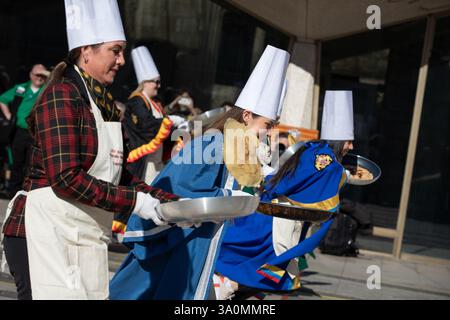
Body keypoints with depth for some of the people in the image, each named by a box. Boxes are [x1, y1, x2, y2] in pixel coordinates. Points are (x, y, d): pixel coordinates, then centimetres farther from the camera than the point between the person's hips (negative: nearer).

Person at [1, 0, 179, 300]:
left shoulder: (107, 104, 15)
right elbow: (66, 177, -20)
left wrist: (172, 202, 6)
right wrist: (135, 202, -17)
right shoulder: (61, 95, -11)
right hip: (48, 233, -8)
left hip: (87, 239, 8)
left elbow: (119, 175, 16)